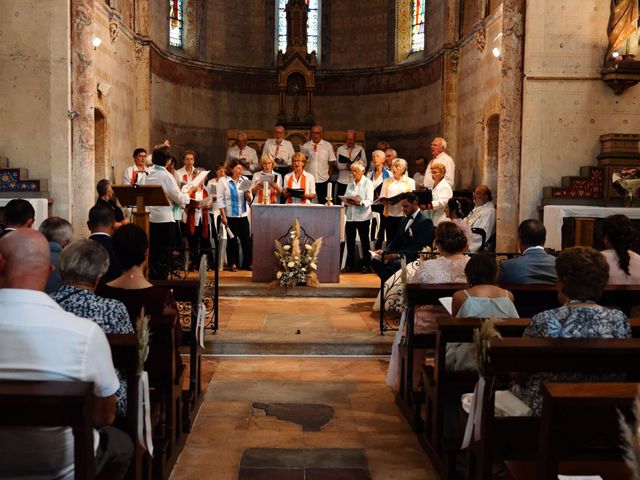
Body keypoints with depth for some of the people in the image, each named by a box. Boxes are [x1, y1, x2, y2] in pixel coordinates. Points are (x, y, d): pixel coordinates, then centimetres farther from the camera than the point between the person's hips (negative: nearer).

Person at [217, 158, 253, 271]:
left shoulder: (245, 180, 8)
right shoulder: (224, 182, -2)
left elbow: (250, 200, 12)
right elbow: (220, 199, -5)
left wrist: (247, 193, -11)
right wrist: (223, 216, -10)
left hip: (243, 215, 3)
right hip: (230, 216, -3)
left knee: (246, 239, 2)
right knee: (232, 240, 3)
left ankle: (247, 263, 11)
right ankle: (232, 263, 12)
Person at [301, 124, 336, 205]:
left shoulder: (328, 146, 6)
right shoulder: (305, 146, 6)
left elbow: (332, 163, 8)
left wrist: (329, 175, 2)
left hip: (323, 180, 0)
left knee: (323, 203, 0)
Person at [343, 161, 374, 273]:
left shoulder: (368, 183, 0)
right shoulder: (350, 184, 16)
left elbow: (369, 201, -9)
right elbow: (345, 199, 14)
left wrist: (359, 203, -26)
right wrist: (346, 202, -8)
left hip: (363, 216, -5)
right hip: (350, 216, 5)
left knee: (365, 241, 2)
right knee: (350, 241, 6)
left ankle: (366, 265, 8)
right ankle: (349, 265, 15)